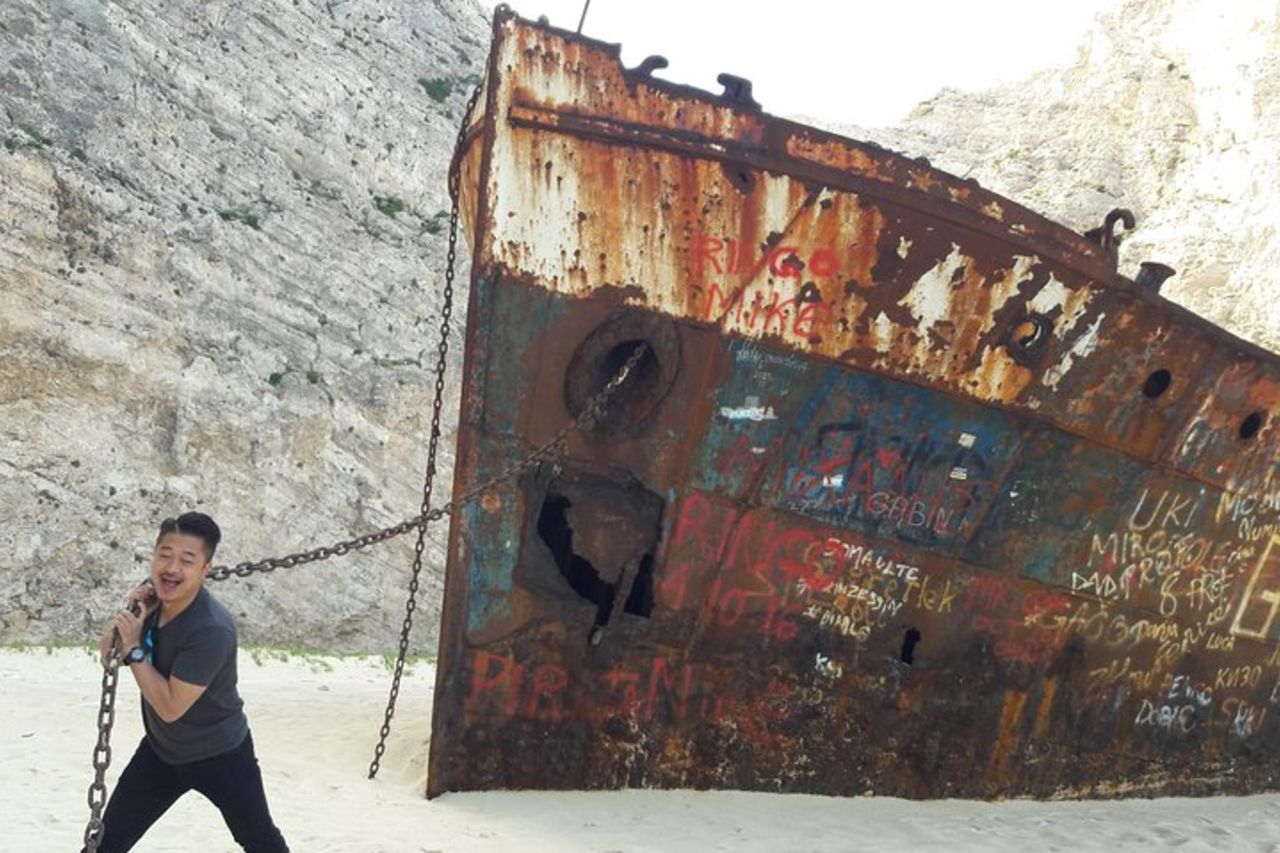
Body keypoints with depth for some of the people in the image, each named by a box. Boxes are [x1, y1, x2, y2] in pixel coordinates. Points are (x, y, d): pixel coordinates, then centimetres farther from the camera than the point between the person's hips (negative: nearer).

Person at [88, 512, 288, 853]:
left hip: (220, 755, -6)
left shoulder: (212, 629, -33)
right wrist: (130, 613, -19)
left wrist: (134, 648, -28)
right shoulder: (153, 596, -11)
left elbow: (170, 707, -29)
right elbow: (108, 655, -2)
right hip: (161, 749, 6)